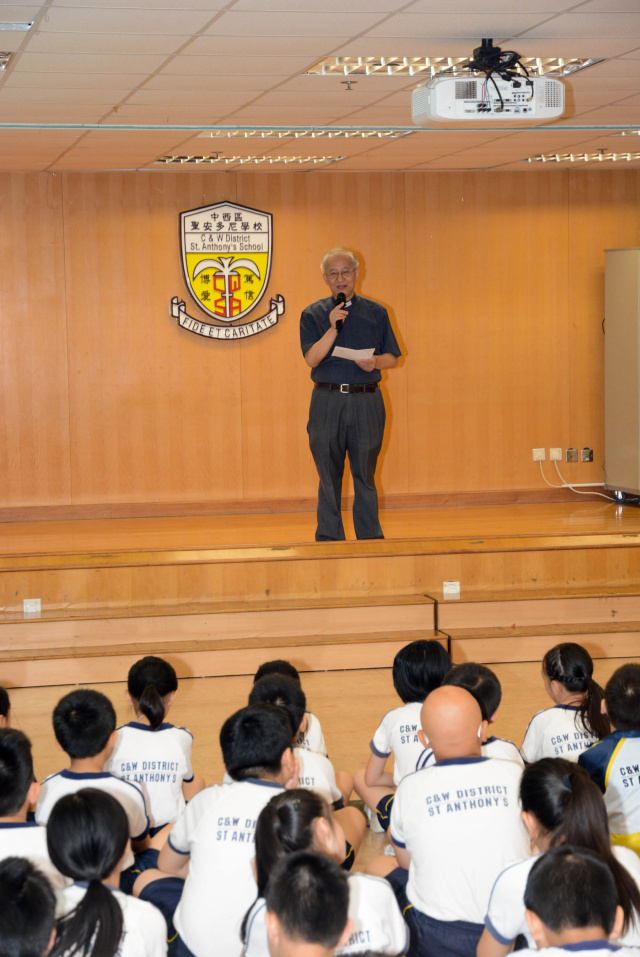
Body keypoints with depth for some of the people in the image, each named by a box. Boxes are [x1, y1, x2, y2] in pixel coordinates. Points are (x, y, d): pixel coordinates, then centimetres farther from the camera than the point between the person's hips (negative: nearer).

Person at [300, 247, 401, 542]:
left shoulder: (376, 313, 9)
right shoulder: (313, 315, 6)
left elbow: (392, 358, 11)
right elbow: (312, 358, -6)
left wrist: (375, 362, -11)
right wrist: (333, 328, -17)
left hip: (366, 401, 0)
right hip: (327, 402, 0)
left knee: (365, 475, 3)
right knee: (329, 476, 4)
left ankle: (371, 539, 10)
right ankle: (329, 540, 12)